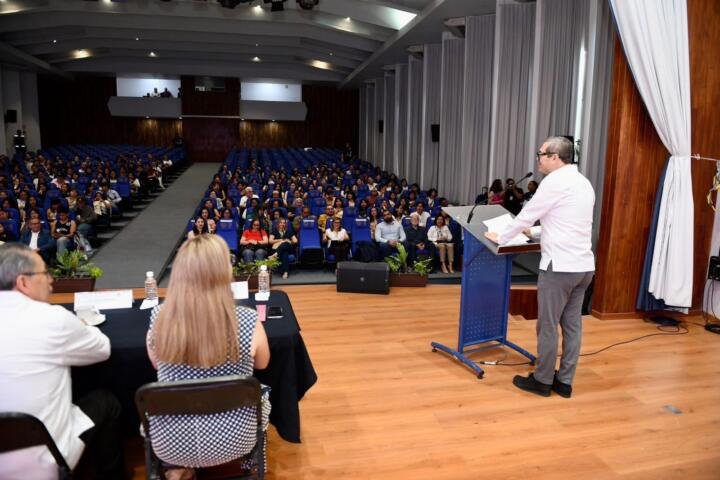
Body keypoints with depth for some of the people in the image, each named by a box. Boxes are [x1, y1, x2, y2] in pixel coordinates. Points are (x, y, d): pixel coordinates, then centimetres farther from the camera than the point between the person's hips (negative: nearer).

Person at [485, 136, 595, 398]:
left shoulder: (555, 181, -11)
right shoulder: (583, 183, 15)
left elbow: (527, 215, -5)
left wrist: (500, 237, 9)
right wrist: (535, 231, 32)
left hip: (560, 265, -9)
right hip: (583, 265, 9)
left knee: (548, 325, 3)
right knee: (572, 324, 12)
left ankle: (542, 381, 15)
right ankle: (564, 381, 21)